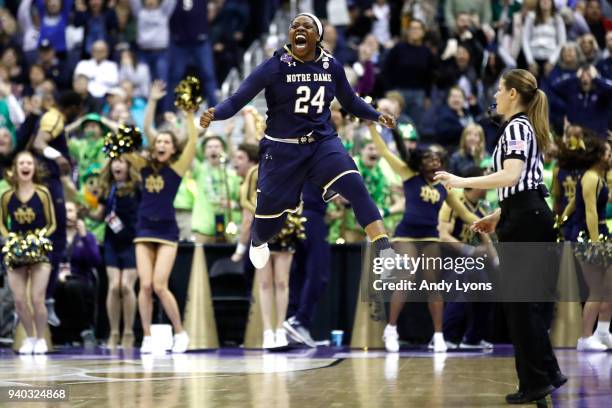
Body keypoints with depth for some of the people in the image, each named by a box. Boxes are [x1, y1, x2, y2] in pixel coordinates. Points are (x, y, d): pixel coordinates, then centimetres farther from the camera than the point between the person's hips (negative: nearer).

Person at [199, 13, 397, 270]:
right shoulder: (276, 66, -12)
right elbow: (238, 99, -13)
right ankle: (257, 242, 49)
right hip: (283, 148, -2)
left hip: (322, 142, 2)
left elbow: (350, 102, 16)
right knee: (268, 223, 9)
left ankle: (386, 255, -27)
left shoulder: (331, 66, -1)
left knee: (355, 187, -26)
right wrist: (214, 114, -32)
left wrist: (377, 116, 2)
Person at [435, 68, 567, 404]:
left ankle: (535, 381, -3)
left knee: (520, 302, -5)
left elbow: (511, 176, -25)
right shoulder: (529, 127, 19)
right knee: (531, 300, 13)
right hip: (534, 215, 10)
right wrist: (497, 216, 24)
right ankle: (547, 373, 16)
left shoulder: (515, 128, -11)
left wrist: (461, 182, -22)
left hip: (523, 220, -10)